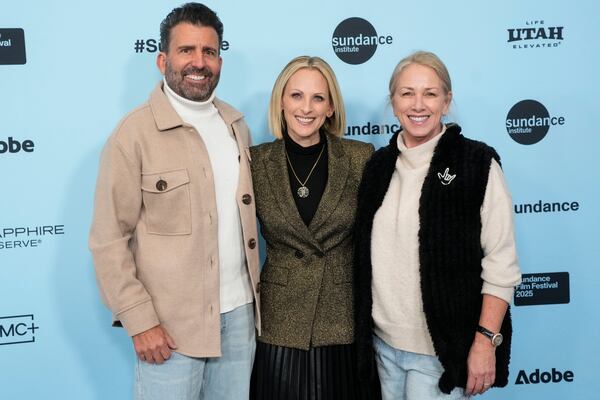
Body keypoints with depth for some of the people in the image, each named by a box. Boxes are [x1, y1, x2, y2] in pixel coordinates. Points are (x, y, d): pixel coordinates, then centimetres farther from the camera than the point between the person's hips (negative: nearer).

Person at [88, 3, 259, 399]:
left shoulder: (236, 124, 7)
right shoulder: (135, 133, -11)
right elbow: (109, 241, -11)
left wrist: (254, 289, 11)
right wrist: (140, 321, -14)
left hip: (240, 311, 5)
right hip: (170, 323, -5)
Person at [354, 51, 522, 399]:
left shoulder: (478, 164, -9)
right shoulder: (379, 165, 4)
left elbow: (501, 266, -11)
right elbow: (368, 256, 10)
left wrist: (486, 342, -14)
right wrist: (364, 328, 8)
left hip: (443, 348, -4)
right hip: (384, 340, 5)